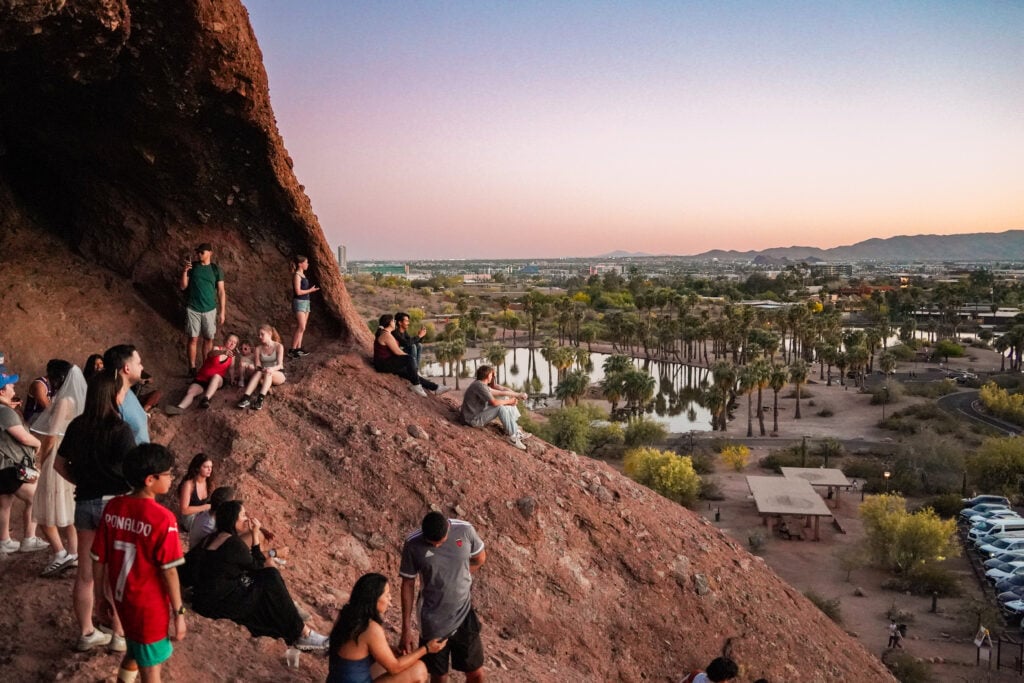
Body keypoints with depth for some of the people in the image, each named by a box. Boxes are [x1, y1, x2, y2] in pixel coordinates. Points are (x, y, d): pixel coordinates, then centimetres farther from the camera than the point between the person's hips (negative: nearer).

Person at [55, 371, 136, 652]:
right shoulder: (120, 429, -17)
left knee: (85, 571, 14)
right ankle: (119, 634, 17)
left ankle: (86, 633, 26)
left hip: (84, 503, 6)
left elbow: (59, 464, 12)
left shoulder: (77, 426, 3)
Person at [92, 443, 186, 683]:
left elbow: (98, 560, 1)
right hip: (150, 606, -6)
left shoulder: (113, 507, -6)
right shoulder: (162, 517, -24)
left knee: (135, 651, 30)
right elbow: (168, 571, -20)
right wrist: (179, 612, -10)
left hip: (122, 599, 6)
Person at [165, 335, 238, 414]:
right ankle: (179, 408, -55)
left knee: (216, 376, -36)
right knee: (191, 391, -28)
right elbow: (212, 353, -28)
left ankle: (205, 399, -53)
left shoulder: (231, 356, 5)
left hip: (217, 380, 0)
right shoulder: (217, 348, -3)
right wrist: (223, 352, -49)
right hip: (202, 378, 0)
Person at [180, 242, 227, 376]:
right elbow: (183, 287, 2)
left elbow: (221, 291, 3)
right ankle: (192, 368, 2)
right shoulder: (192, 266, 3)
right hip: (193, 309, -1)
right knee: (193, 338, -1)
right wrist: (185, 271, -13)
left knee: (208, 339, 5)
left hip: (210, 309, 1)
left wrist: (222, 312, -1)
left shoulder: (216, 269, 2)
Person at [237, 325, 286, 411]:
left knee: (268, 372, -36)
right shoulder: (258, 349, 2)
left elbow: (280, 365, -16)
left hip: (279, 375, -2)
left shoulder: (279, 346, -7)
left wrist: (272, 369, -39)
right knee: (258, 372, -33)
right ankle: (246, 398, -51)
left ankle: (260, 399, -52)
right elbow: (258, 367, -6)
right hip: (264, 377, 2)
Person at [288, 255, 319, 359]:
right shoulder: (296, 275, -12)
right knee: (301, 328, -14)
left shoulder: (302, 275, 14)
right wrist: (310, 290, -8)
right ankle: (292, 350, -10)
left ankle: (298, 348, 13)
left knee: (301, 328, 9)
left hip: (305, 302, 9)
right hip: (299, 302, -9)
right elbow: (298, 291, -17)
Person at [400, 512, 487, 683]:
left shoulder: (465, 530, -14)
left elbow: (480, 558, 6)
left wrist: (457, 578, 4)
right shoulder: (413, 544, -17)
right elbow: (408, 585, -8)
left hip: (464, 617, 1)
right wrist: (406, 629, -6)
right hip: (433, 623, -1)